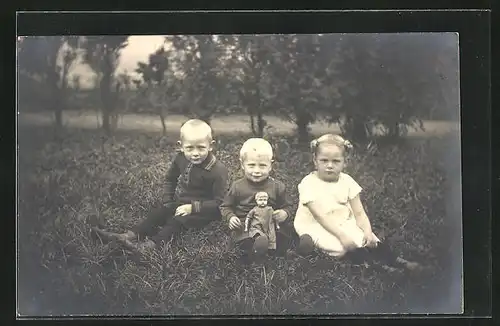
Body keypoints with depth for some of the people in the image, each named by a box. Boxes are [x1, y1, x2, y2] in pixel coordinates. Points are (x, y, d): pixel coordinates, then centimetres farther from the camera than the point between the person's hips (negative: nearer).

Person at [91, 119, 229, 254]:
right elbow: (171, 178, 14)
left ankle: (151, 244, -35)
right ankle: (129, 236, -16)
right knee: (158, 214, -9)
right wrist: (168, 200, 5)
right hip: (181, 203, 7)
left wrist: (193, 207, -26)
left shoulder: (218, 171, -26)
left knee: (177, 221, -27)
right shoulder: (181, 158, -7)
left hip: (202, 211, -7)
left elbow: (219, 202, -24)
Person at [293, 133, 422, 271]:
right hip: (317, 227, -4)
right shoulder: (309, 183, -16)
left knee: (370, 241, -16)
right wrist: (342, 235, -30)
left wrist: (368, 231, -20)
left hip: (344, 224, 5)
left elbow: (359, 213, -2)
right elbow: (321, 216, -23)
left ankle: (395, 261, -10)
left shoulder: (347, 181, -1)